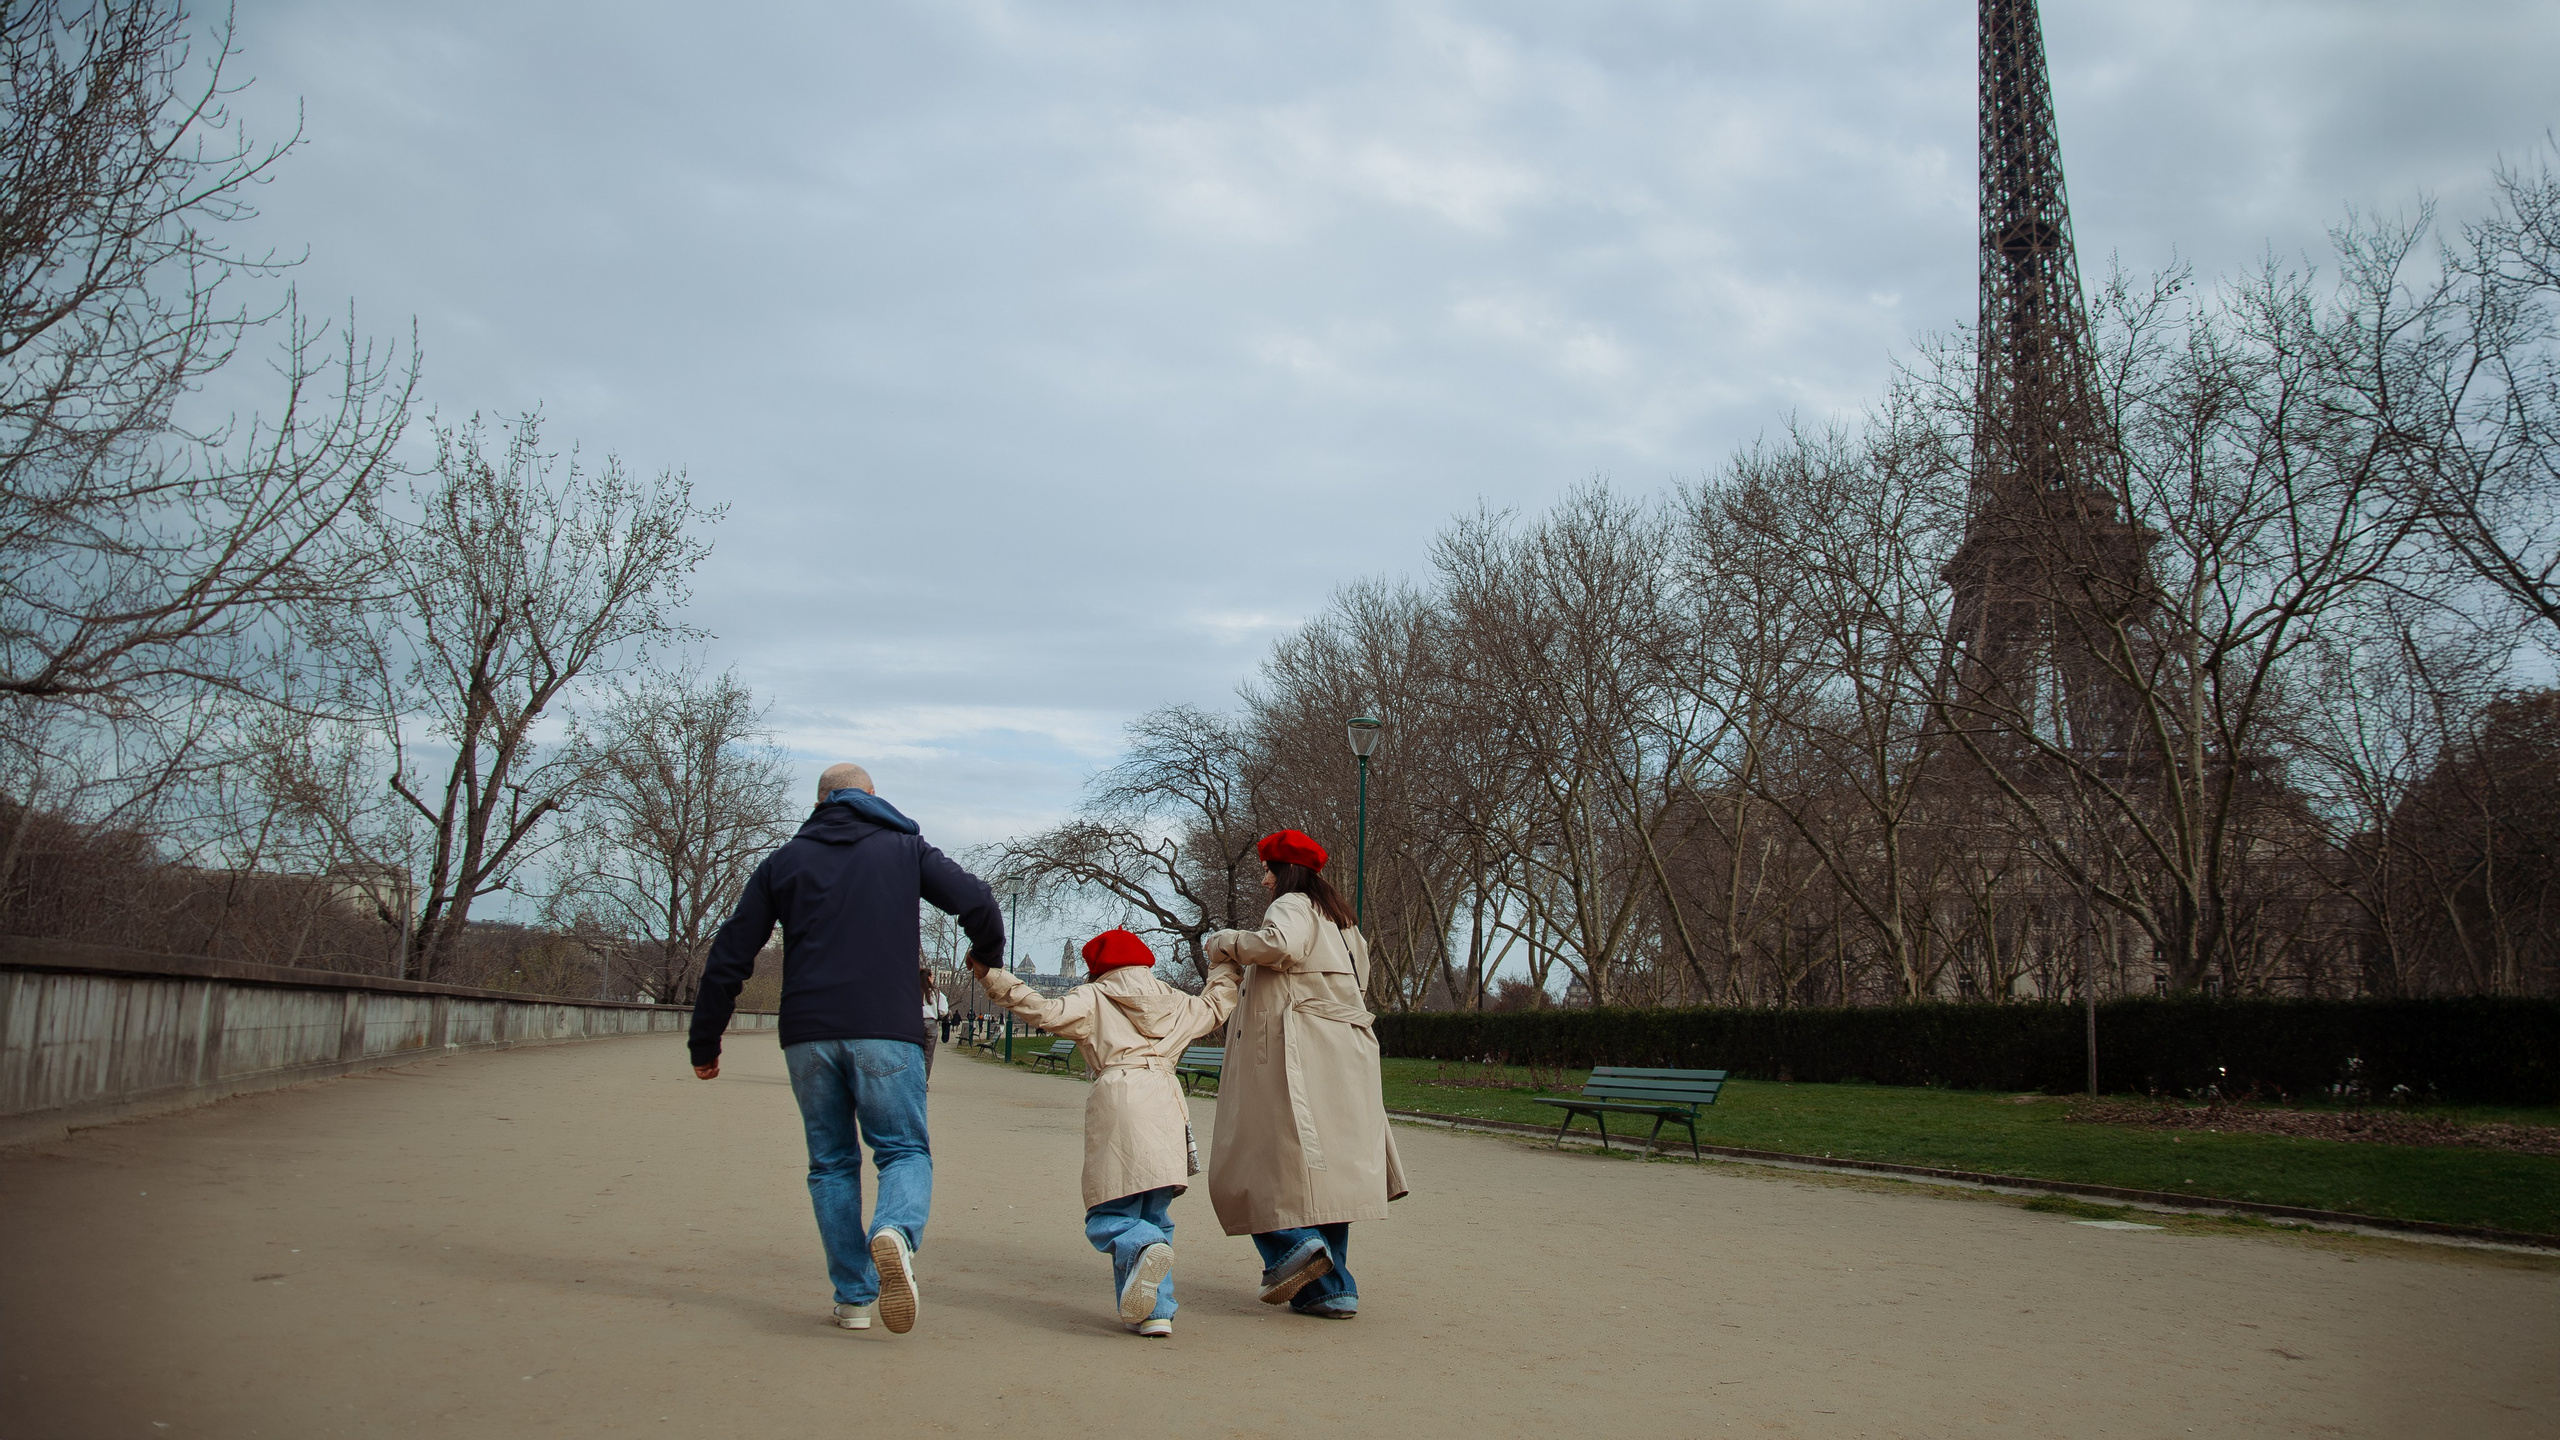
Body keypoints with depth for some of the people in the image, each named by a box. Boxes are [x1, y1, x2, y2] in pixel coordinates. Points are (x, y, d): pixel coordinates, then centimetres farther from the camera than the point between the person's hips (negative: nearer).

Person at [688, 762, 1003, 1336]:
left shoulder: (784, 862, 16)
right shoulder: (904, 849, 11)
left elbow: (729, 958, 13)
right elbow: (977, 902, -1)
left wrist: (705, 1043, 19)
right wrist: (987, 956, 20)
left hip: (807, 1032, 2)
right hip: (886, 1030, -2)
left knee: (832, 1162, 13)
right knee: (904, 1149, 5)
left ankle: (855, 1296, 8)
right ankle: (896, 1232, -27)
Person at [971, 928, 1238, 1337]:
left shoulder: (1093, 999, 12)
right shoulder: (1175, 1003, 25)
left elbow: (1046, 1011, -4)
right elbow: (1216, 1008, 40)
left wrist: (992, 978, 1)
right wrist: (1228, 973, 59)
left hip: (1118, 1101, -4)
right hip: (1167, 1109, 5)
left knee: (1110, 1217, -3)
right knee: (1153, 1216, 12)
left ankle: (1146, 1247, -35)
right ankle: (1155, 1312, 2)